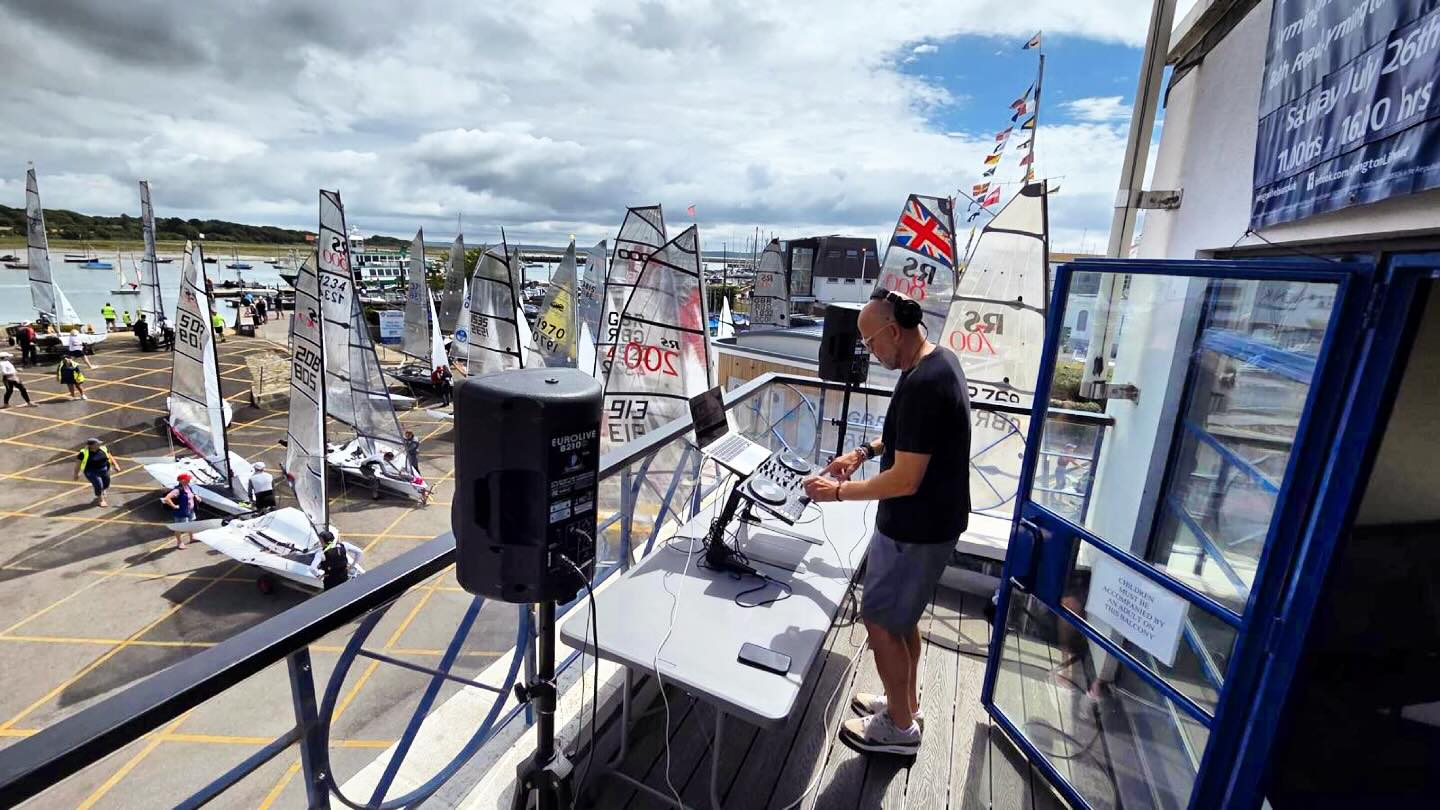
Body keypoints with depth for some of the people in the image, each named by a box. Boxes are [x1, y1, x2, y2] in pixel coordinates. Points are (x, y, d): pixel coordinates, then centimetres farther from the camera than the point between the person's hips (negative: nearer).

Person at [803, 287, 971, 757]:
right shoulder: (940, 360, 3)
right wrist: (865, 452, 8)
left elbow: (905, 480, -27)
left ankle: (900, 727, 29)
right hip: (932, 518, 10)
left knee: (880, 620, 8)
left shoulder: (921, 385, -29)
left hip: (915, 529, -10)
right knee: (902, 615, 24)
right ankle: (905, 701, 43)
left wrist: (839, 491, -16)